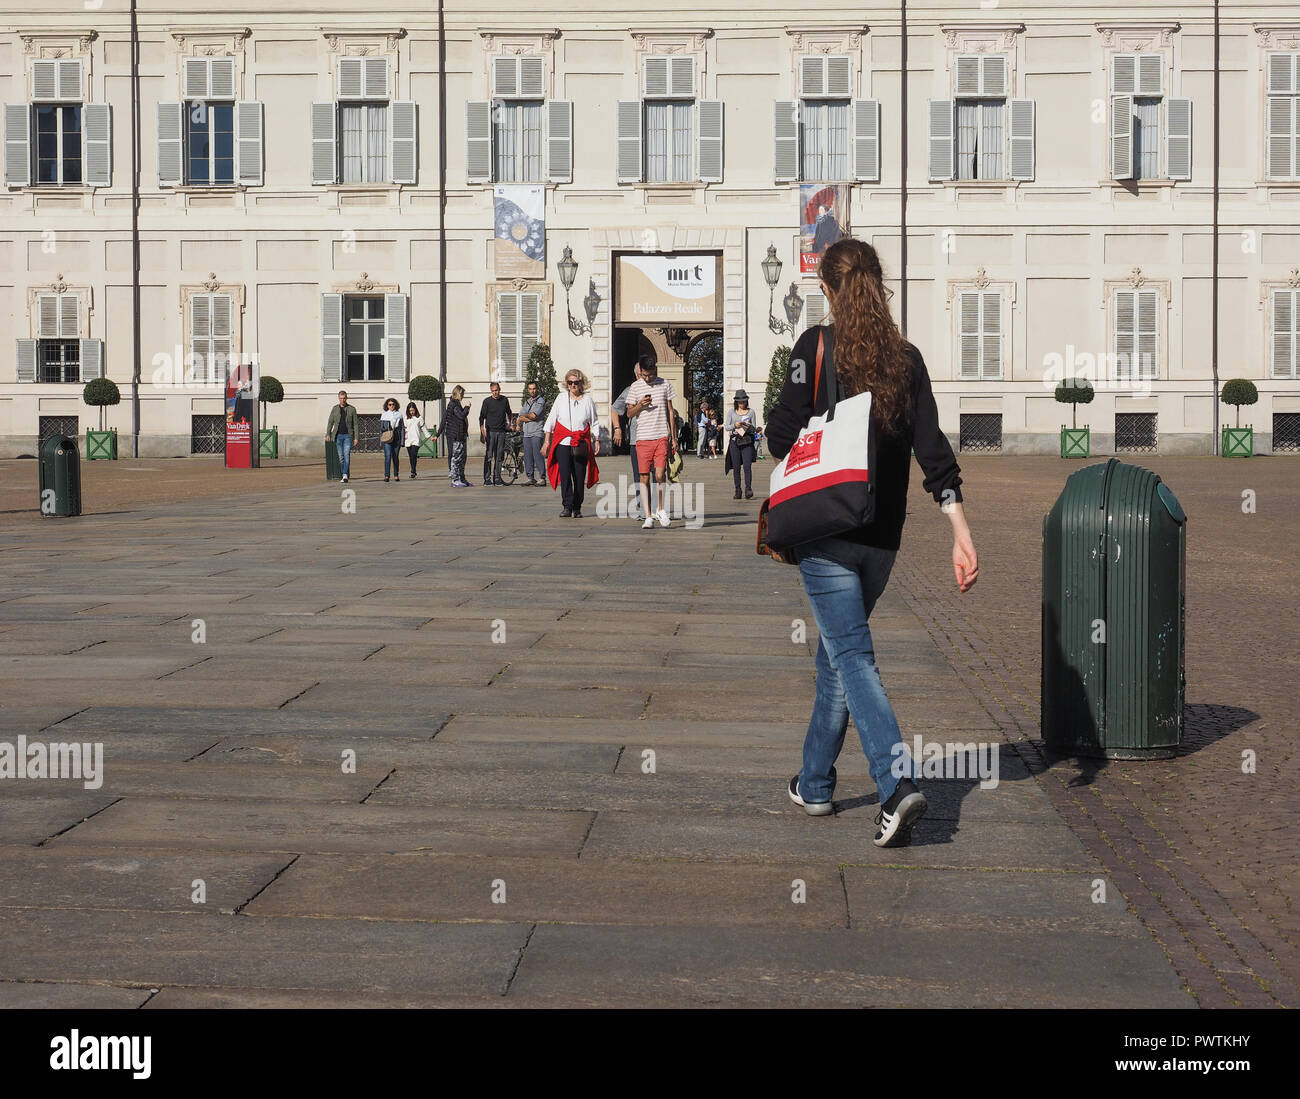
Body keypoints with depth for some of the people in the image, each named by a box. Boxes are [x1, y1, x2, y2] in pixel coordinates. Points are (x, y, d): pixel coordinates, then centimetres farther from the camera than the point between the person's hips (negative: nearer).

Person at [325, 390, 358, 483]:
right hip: (338, 435, 2)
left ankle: (345, 475, -23)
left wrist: (356, 437, -2)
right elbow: (330, 422, 7)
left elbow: (355, 424, 4)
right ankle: (343, 476, 10)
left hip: (348, 435, -2)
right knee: (341, 457, 3)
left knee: (347, 455, -15)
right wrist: (328, 434, -5)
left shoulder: (352, 409, 4)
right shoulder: (335, 409, 9)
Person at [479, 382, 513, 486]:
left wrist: (510, 424, 20)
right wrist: (482, 433, -10)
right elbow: (482, 417, -2)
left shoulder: (505, 400, 11)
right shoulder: (487, 401, 0)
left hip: (501, 431, 3)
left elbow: (509, 413, 29)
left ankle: (497, 478, 8)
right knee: (489, 457, -8)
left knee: (499, 457, 4)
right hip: (490, 431, -3)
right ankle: (487, 478, -7)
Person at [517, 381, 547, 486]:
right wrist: (530, 418, -8)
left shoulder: (541, 401, -3)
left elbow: (533, 415, -15)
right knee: (527, 456, 5)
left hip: (536, 433, -7)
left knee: (537, 455, -11)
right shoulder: (526, 401, 18)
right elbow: (520, 418, 8)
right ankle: (530, 478, 9)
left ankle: (542, 477, -7)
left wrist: (525, 415, 3)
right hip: (526, 433, 7)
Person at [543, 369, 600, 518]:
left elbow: (594, 423, 14)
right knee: (565, 476, -11)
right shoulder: (561, 399, 7)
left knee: (579, 478, 0)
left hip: (581, 445, 0)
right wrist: (547, 440, 7)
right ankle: (567, 507, -12)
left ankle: (577, 508, 10)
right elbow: (551, 420, 11)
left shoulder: (588, 401, 7)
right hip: (563, 443, 0)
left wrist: (597, 441, 7)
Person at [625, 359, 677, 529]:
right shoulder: (635, 387, 6)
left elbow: (670, 412, 12)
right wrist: (640, 405, -11)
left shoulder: (665, 384, 8)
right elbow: (629, 413, 11)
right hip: (642, 438, 1)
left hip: (662, 437, 0)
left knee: (660, 474, -11)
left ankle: (661, 509, 12)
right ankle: (648, 516, 4)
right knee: (644, 477, -1)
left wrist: (673, 437, 9)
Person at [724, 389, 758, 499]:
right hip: (734, 440, 1)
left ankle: (748, 489, -19)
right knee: (736, 467, 1)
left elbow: (754, 429, 8)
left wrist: (749, 426, -14)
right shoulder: (731, 412, 10)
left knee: (747, 466, -13)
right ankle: (737, 491, 6)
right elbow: (727, 427, 5)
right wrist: (735, 425, -14)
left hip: (747, 441, -1)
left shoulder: (751, 412, 9)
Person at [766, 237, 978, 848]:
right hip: (882, 538, 5)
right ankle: (814, 783, 29)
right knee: (837, 652, 19)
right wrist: (961, 534, -6)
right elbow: (933, 452, -3)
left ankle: (897, 783, -23)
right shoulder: (906, 358, 3)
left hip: (825, 532, -5)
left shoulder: (817, 345, -8)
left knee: (851, 655, -6)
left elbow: (782, 435, -10)